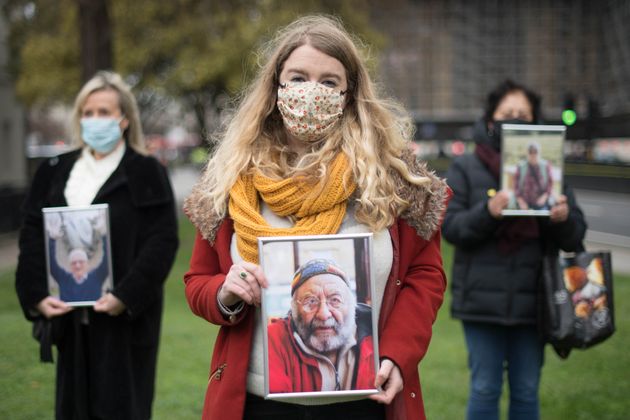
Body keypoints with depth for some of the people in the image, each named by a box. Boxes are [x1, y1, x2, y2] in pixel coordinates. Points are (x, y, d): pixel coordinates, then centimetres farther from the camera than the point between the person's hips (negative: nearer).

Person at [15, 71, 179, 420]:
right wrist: (37, 295, -7)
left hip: (125, 319, -4)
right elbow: (32, 237, 7)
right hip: (70, 318, 4)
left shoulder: (146, 173, -1)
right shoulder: (55, 172, 11)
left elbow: (162, 241, -8)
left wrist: (126, 296, -18)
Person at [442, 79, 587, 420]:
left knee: (526, 392, 10)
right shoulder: (466, 169, 3)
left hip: (532, 301, 3)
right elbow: (449, 226, -7)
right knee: (485, 391, 3)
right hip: (483, 299, -2)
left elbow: (575, 237, 6)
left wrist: (564, 218, -17)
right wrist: (488, 212, -24)